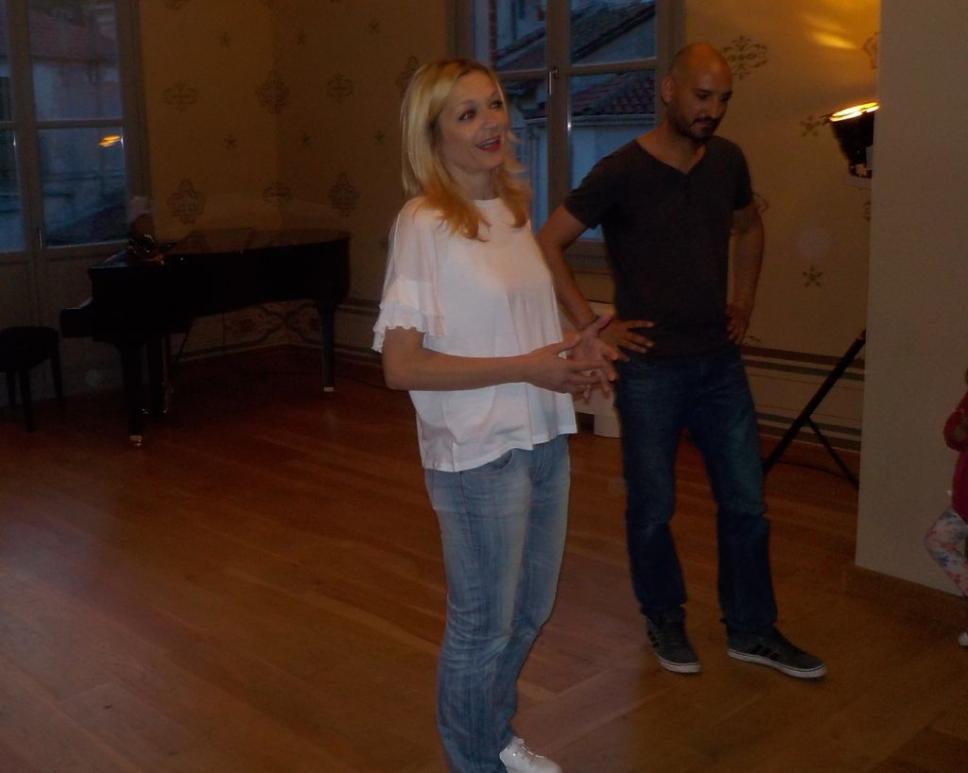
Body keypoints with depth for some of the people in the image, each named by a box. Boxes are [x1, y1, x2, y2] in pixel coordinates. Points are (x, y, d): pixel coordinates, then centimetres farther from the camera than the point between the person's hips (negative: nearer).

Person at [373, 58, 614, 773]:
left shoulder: (513, 209, 6)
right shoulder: (423, 224, -16)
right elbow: (402, 366, -20)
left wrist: (571, 350, -3)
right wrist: (526, 367, -21)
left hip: (545, 442, 8)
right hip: (478, 456, -7)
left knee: (530, 611, 22)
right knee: (484, 624, 10)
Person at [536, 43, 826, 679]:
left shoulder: (728, 161, 4)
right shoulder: (622, 171, -13)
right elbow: (547, 245, -12)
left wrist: (745, 299, 13)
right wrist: (591, 326, -13)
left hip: (721, 363, 5)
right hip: (652, 369, -5)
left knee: (746, 502, 9)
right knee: (653, 508, 8)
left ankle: (752, 629, 26)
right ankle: (665, 621, 30)